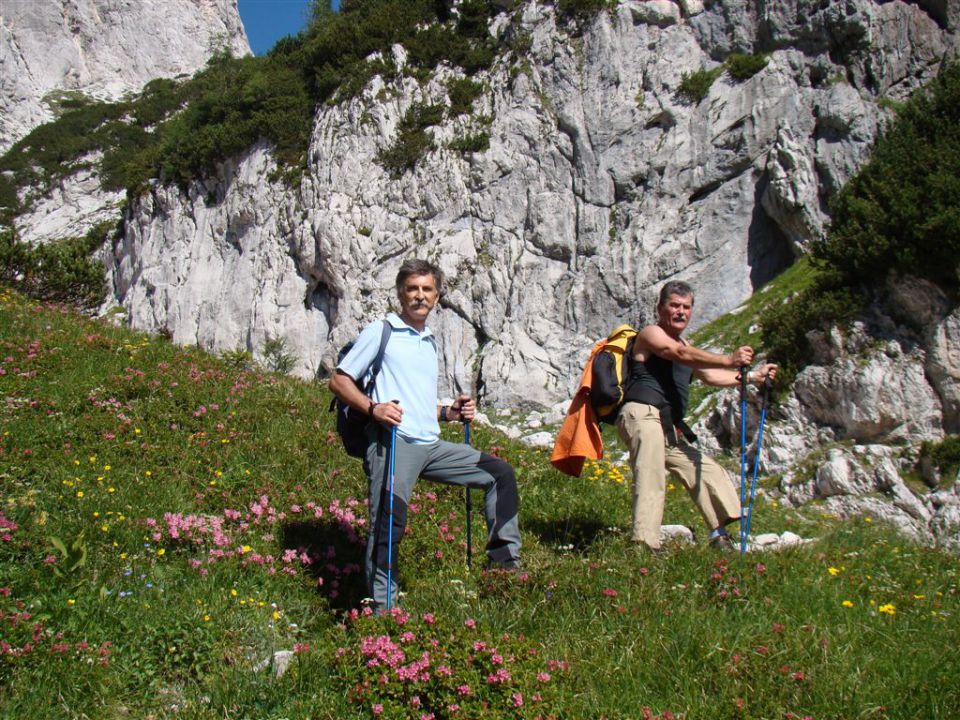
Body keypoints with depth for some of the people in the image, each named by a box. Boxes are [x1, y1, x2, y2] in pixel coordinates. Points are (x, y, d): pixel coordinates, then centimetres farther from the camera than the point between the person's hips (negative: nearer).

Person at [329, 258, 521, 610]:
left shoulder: (430, 341, 23)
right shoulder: (380, 332, 2)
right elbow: (339, 380, -2)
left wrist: (450, 412, 12)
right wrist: (373, 408, -18)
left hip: (432, 445, 7)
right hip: (393, 444, -7)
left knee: (500, 473, 7)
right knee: (389, 524, -15)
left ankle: (505, 562, 12)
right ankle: (382, 608, -2)